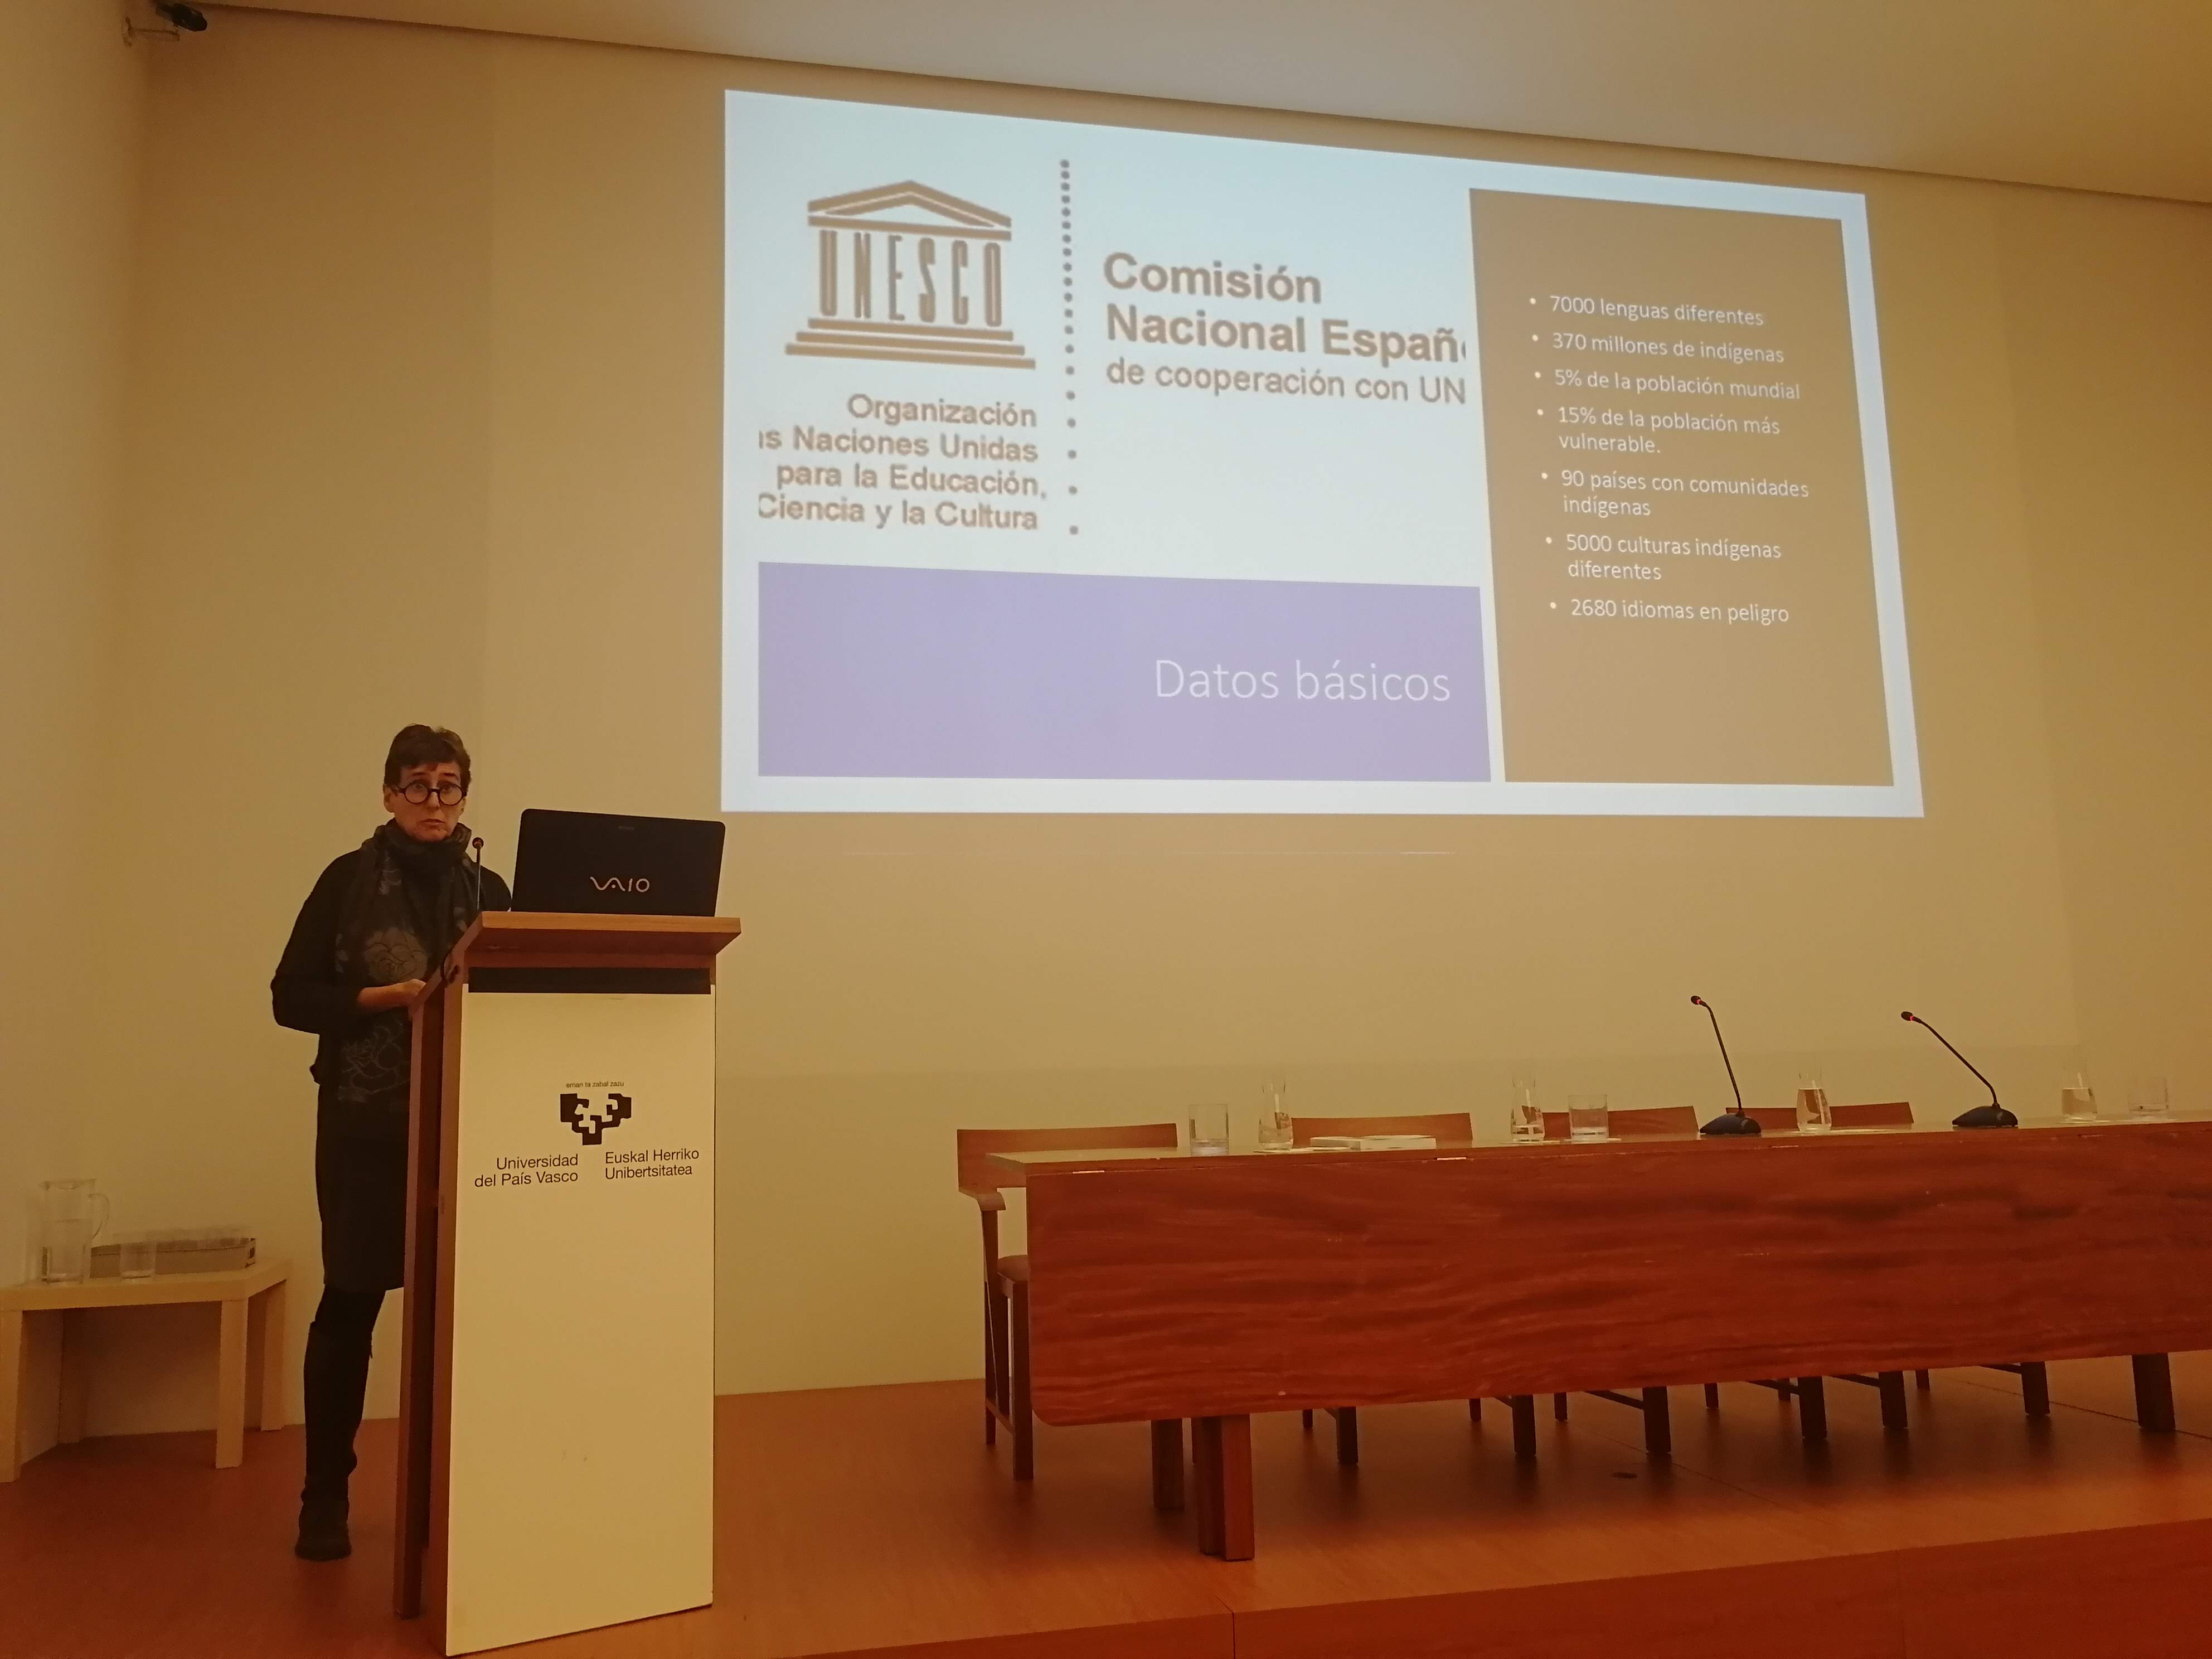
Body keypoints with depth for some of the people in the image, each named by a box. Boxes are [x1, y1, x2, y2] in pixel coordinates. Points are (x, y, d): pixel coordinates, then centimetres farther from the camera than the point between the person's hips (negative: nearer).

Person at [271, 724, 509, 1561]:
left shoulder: (488, 888, 9)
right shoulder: (349, 879, 1)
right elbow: (291, 997, -1)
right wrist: (384, 998, -15)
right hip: (366, 1121, -2)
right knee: (351, 1300, 1)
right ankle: (324, 1496, 14)